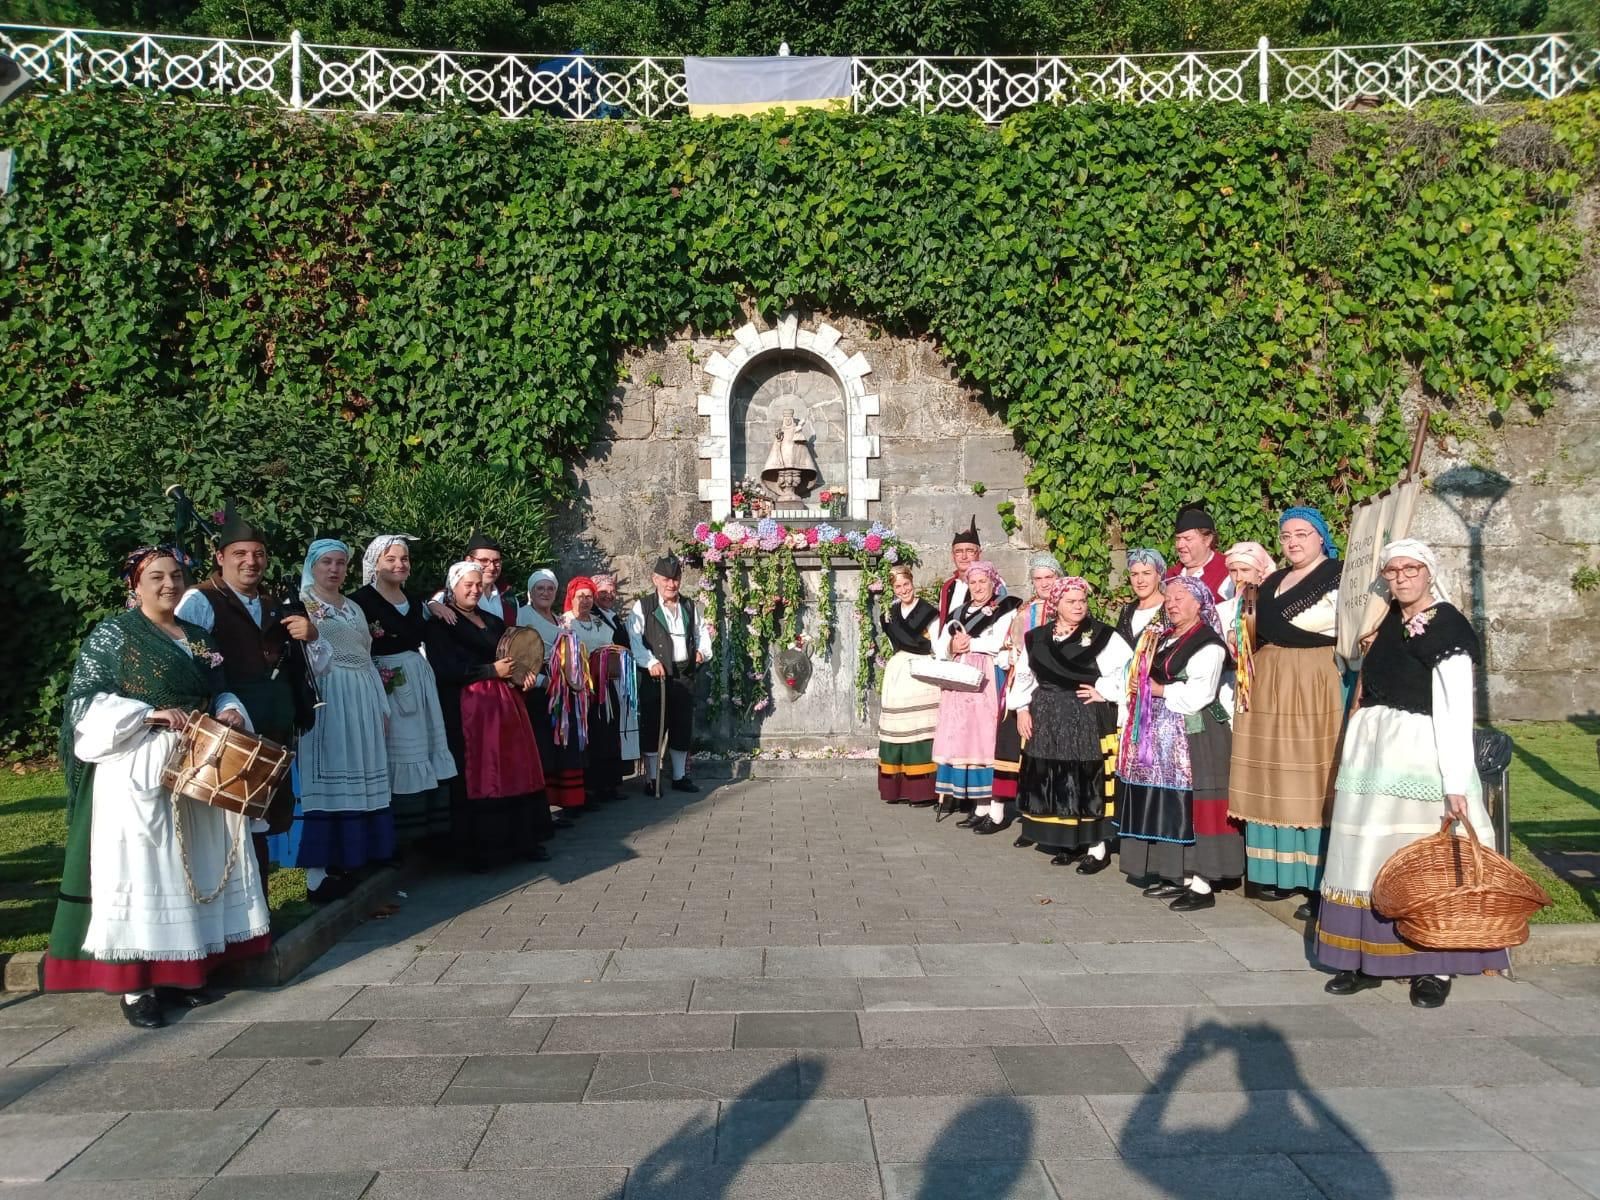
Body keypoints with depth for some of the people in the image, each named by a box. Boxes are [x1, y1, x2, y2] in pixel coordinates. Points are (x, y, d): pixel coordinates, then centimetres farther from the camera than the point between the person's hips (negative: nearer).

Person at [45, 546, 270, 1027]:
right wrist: (149, 715, -20)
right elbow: (85, 702, -9)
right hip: (137, 771, -6)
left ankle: (180, 972, 19)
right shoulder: (112, 633, -3)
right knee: (140, 868, -5)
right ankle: (136, 986, -1)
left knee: (193, 865, 9)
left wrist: (230, 711, -3)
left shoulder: (198, 637, 13)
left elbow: (219, 692, 20)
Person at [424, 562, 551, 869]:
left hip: (506, 704, 7)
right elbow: (445, 670, -14)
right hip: (469, 708, -7)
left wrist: (520, 677, 4)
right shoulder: (441, 623, -3)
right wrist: (493, 670, -14)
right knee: (478, 776, -4)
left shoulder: (493, 621, 19)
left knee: (516, 771, 6)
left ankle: (522, 840, 13)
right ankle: (480, 849, 5)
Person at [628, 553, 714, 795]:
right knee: (653, 728, -1)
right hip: (655, 676, -5)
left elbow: (702, 631, 24)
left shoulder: (690, 606, 14)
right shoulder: (643, 607, -3)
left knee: (683, 727, 11)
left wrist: (703, 651, 5)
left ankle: (680, 776, 23)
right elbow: (633, 639, -11)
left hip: (684, 674, 5)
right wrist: (650, 662, -22)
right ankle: (651, 780, 8)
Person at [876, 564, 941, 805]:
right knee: (898, 730, 5)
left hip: (922, 675, -6)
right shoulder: (892, 612, 13)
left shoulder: (927, 611, -6)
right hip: (897, 674, 6)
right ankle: (899, 788, 10)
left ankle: (924, 790, -7)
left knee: (921, 731, -9)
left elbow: (938, 647, -8)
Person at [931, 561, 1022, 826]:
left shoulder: (1004, 609, 3)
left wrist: (969, 643, -4)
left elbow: (998, 643, -11)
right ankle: (954, 794, 4)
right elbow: (940, 646, 12)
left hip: (985, 680, -6)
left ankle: (990, 806, -10)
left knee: (983, 735, -9)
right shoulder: (959, 612, 20)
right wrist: (953, 647, -9)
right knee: (957, 736, 3)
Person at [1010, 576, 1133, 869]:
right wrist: (1022, 709, 6)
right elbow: (1024, 676, 14)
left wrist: (1104, 692, -12)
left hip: (1089, 720, -4)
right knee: (1053, 781, 8)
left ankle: (1098, 846, 6)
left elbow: (1128, 669, -9)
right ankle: (1065, 840, 21)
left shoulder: (1102, 636, -5)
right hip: (1047, 721, 4)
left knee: (1088, 780, -2)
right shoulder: (1037, 638, 7)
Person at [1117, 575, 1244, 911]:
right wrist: (1140, 689, 1)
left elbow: (1197, 695, -19)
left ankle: (1201, 885, -1)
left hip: (1195, 735, -9)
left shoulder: (1207, 643, -11)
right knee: (1168, 805, 10)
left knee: (1192, 805, -7)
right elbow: (1145, 676, 22)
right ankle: (1177, 875, 19)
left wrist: (1159, 690, -10)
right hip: (1162, 736, 9)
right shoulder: (1163, 637, 16)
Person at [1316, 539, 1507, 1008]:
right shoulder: (1386, 621, 12)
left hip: (1420, 751, -7)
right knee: (1367, 851, 7)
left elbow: (1456, 710, -15)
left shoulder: (1448, 627, -9)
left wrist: (1456, 782, -20)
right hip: (1371, 746, 7)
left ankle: (1434, 968, 6)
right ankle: (1367, 959, 14)